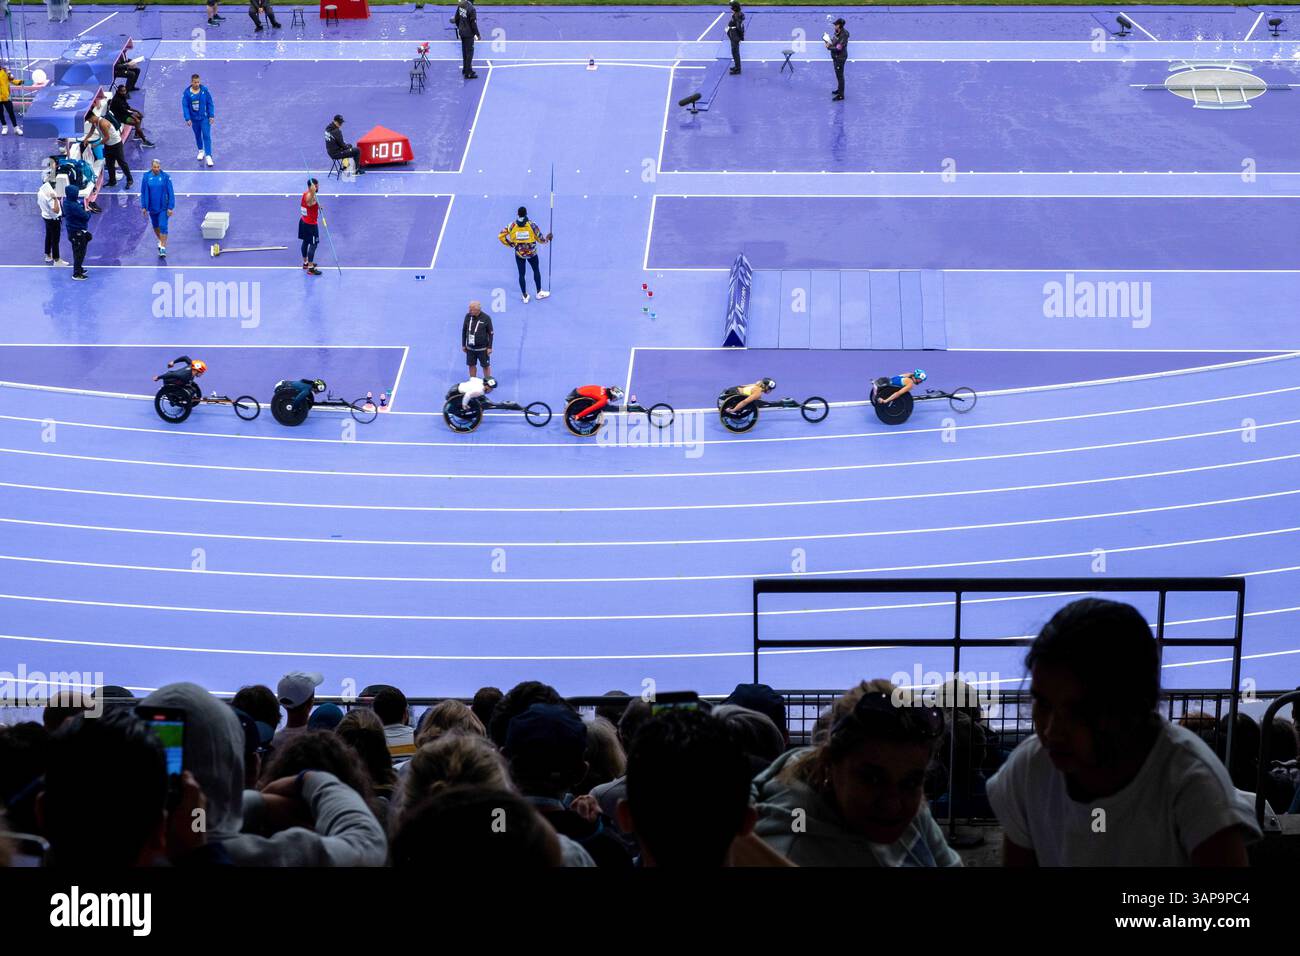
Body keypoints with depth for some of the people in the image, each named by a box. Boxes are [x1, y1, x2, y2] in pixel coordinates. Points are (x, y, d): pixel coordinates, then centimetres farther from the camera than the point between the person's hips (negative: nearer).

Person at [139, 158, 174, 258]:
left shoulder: (166, 177, -10)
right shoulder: (146, 177, -4)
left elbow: (171, 193, -7)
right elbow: (143, 193, 3)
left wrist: (170, 207, -10)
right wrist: (143, 207, 2)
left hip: (163, 207, -3)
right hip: (152, 207, 3)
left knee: (163, 227, -12)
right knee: (155, 226, 19)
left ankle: (163, 248, -8)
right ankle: (160, 241, 43)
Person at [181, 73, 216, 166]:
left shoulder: (204, 90, -9)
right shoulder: (187, 93, -10)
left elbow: (210, 103, -2)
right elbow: (185, 106, -7)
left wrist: (211, 115, -5)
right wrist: (187, 119, -13)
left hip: (204, 117, -1)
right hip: (194, 119, 2)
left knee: (206, 136, -9)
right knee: (197, 135, 18)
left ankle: (208, 156, -9)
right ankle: (201, 151, 39)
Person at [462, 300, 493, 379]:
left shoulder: (486, 318, -14)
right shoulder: (468, 316, -5)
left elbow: (490, 333, -7)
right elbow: (464, 330, 6)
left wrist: (489, 347, -8)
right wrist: (463, 345, 7)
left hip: (482, 348, -3)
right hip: (470, 348, 3)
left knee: (486, 366, 8)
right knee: (472, 365, 11)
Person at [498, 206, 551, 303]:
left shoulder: (513, 225, -11)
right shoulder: (531, 224, -15)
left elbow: (501, 236, -11)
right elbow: (540, 238, -8)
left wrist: (510, 244, 0)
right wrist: (547, 238, 13)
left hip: (519, 253, 1)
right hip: (531, 252, -1)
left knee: (521, 274, 11)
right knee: (536, 270, 20)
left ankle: (525, 296, 16)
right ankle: (539, 292, 28)